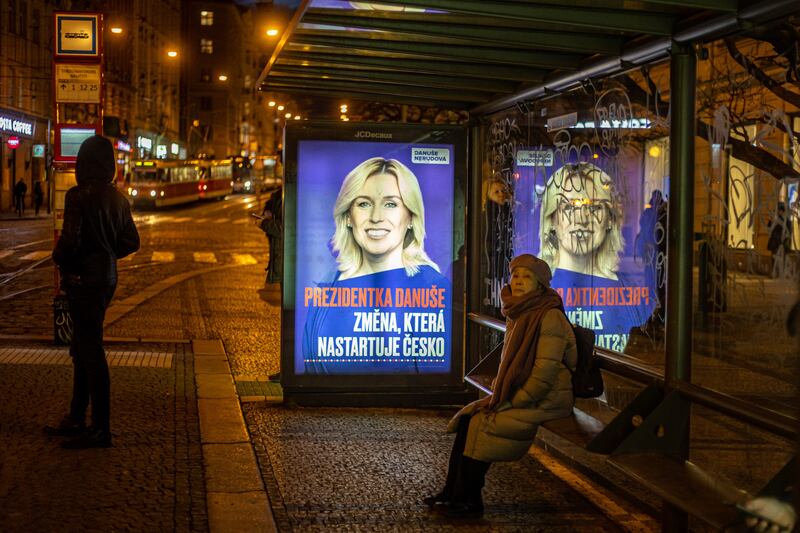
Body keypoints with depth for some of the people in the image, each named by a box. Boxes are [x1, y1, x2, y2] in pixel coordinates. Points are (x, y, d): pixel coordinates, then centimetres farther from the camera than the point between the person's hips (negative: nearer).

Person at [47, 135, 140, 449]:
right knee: (82, 349, 18)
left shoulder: (79, 196, -16)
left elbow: (70, 239, -23)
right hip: (107, 276, 9)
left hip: (84, 279, -9)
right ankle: (76, 420, 27)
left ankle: (101, 429, -1)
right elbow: (131, 241, 13)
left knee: (91, 352, -4)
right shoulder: (116, 197, 9)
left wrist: (59, 258, -4)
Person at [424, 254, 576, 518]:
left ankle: (469, 502, -7)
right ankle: (453, 492, 1)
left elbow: (545, 372, -22)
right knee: (469, 417, -4)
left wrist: (513, 403, -18)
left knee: (481, 425, -17)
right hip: (520, 396, 8)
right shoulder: (518, 315, 11)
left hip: (545, 402, -8)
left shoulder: (550, 317, -17)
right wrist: (497, 393, 5)